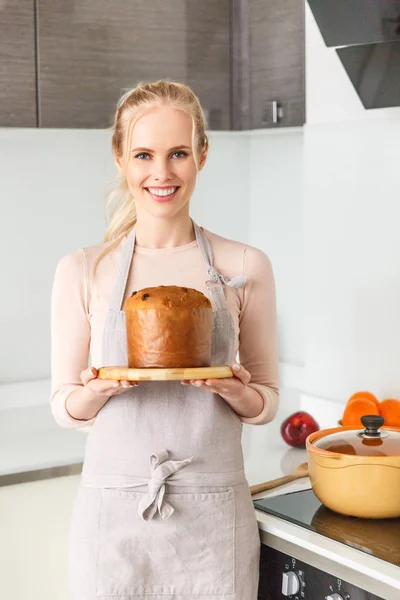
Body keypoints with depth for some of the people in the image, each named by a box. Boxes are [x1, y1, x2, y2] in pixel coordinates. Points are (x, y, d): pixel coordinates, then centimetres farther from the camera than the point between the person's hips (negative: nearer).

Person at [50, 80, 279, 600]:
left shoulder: (245, 267, -1)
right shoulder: (82, 271, -1)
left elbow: (266, 401, 7)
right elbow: (64, 407, 4)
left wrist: (236, 391, -15)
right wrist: (98, 390, -16)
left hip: (214, 516, 0)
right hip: (112, 511, 0)